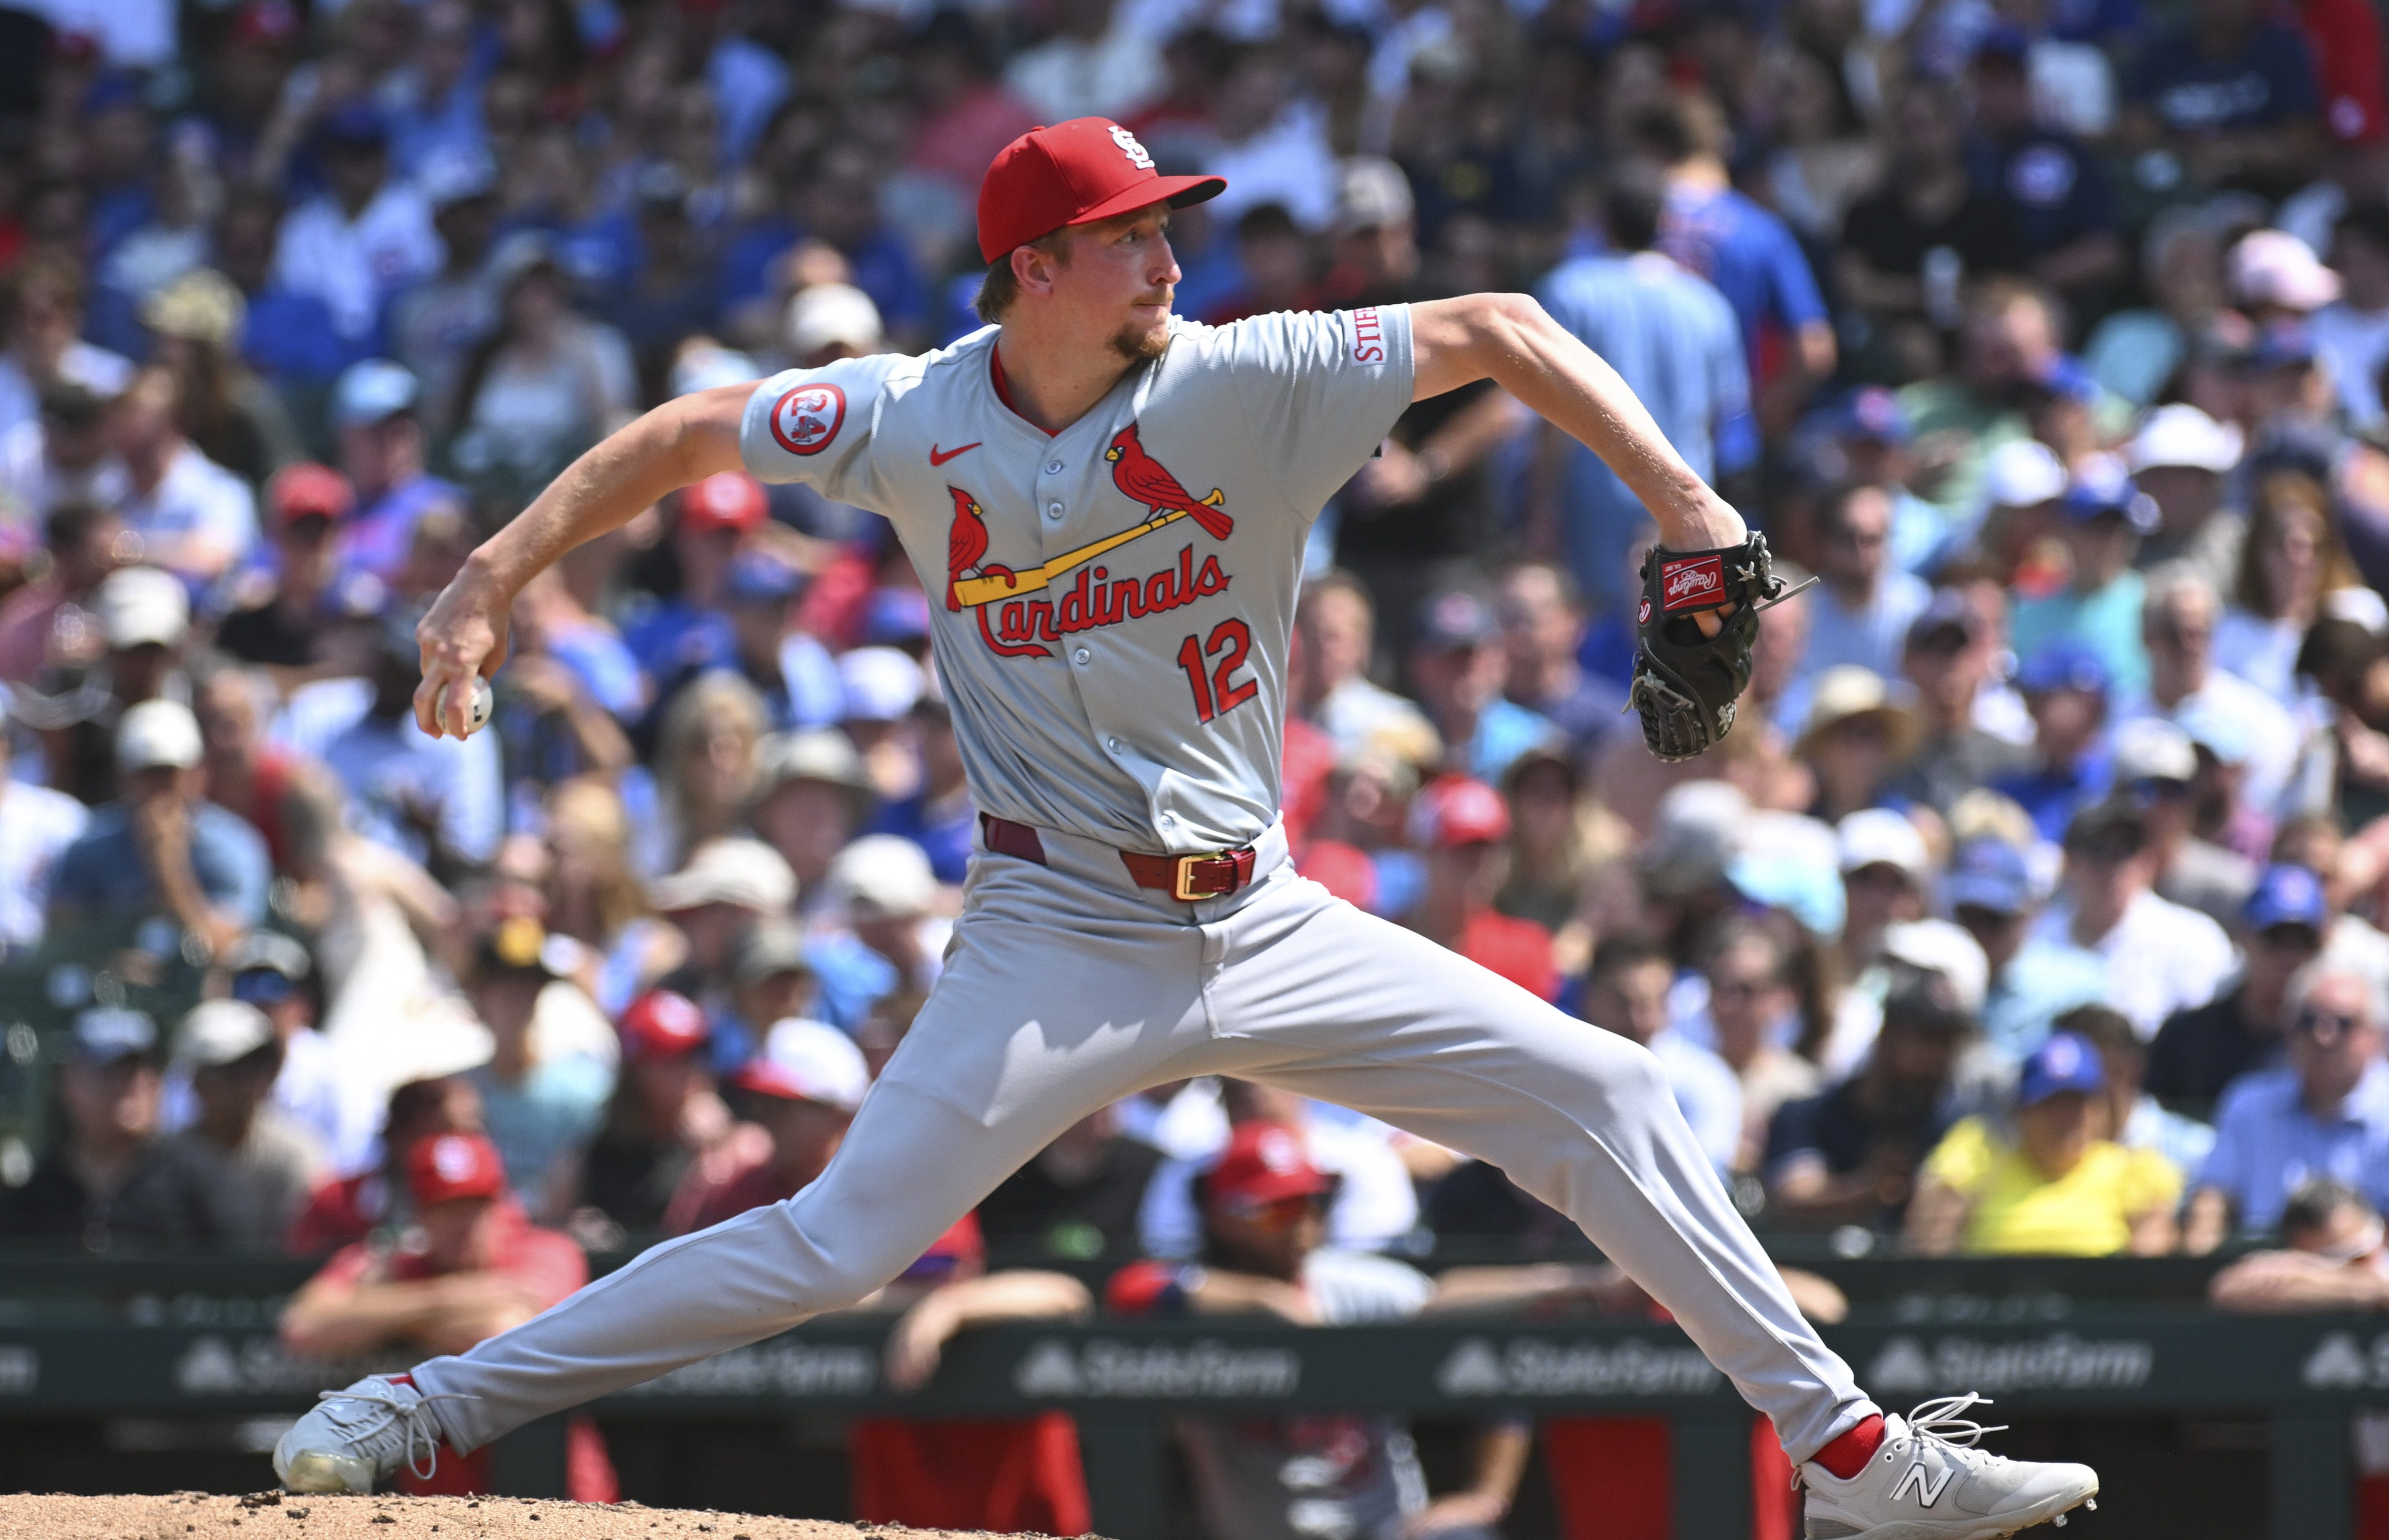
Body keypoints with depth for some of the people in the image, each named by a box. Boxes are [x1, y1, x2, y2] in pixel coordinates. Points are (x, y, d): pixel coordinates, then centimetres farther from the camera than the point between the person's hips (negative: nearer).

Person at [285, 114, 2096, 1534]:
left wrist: (1684, 504, -19)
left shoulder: (1240, 385, -9)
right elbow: (685, 436, 6)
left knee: (1605, 1094, -2)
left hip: (1264, 929, 3)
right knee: (833, 1246, -14)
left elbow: (1497, 333, -8)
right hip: (1061, 946, -3)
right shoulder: (916, 422, -7)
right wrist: (492, 580, -2)